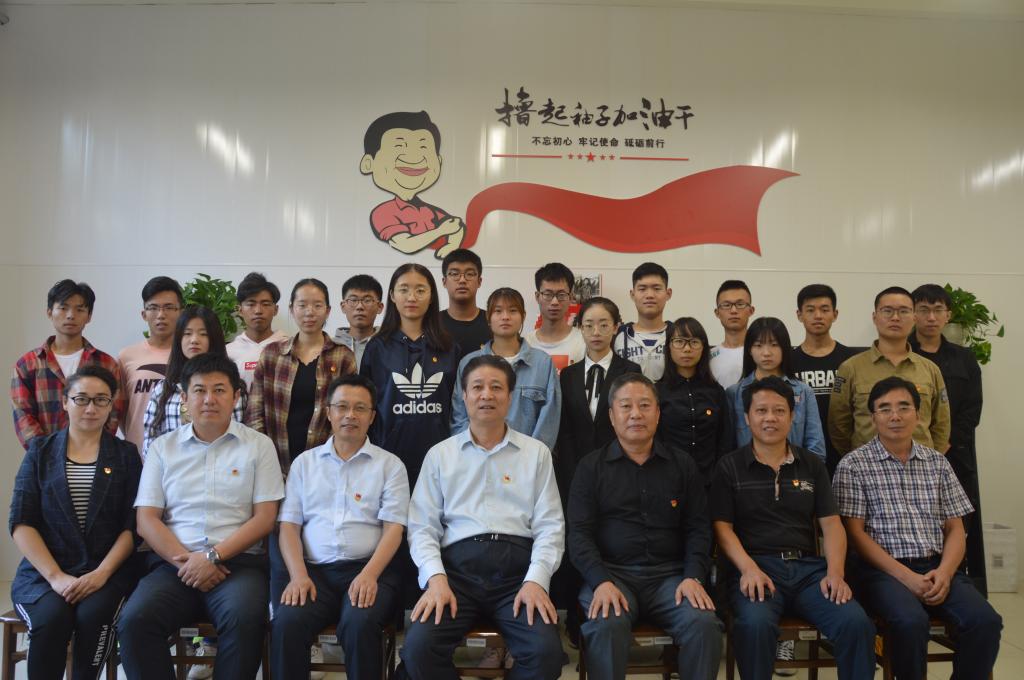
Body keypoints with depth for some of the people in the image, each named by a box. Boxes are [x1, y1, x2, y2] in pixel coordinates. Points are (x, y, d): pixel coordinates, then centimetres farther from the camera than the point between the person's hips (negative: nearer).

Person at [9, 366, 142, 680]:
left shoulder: (126, 454, 9)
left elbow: (132, 525, 2)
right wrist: (56, 577, -12)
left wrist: (101, 573, -13)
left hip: (107, 572, 0)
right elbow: (21, 523, 0)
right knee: (52, 617, -29)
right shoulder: (40, 450, 9)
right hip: (42, 572, 0)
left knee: (92, 615, -29)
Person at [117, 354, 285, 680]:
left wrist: (213, 556, -10)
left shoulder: (258, 445, 7)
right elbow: (147, 520, 7)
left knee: (244, 620, -32)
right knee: (133, 621, -26)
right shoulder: (163, 447, 14)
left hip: (237, 562, -2)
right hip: (174, 563, 2)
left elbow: (264, 518, 2)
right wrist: (185, 560, -9)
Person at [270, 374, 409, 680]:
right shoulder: (304, 462, 17)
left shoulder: (390, 464, 9)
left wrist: (369, 574, -17)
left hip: (368, 569, -2)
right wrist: (298, 574, -8)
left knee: (360, 625, -31)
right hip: (314, 569, 2)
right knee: (286, 624, -27)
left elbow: (393, 527, 0)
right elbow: (289, 525, 10)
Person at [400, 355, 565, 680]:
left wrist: (535, 580, -10)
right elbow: (422, 527, 8)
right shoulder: (439, 454, 14)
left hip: (517, 569, 0)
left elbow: (550, 526, 6)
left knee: (546, 651, -25)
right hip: (457, 567, 0)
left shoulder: (536, 452, 13)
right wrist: (436, 578, -10)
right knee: (418, 646, -26)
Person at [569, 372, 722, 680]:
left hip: (670, 574, 2)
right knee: (607, 626, -33)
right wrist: (601, 582, -17)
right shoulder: (591, 466, 7)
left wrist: (693, 577, -9)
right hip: (610, 572, -2)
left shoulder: (683, 464, 14)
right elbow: (579, 532, 0)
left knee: (704, 623, -26)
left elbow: (698, 529, 9)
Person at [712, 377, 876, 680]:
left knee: (857, 623, -24)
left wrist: (835, 573, -6)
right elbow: (722, 527, 1)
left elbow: (831, 523, 11)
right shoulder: (729, 467, 8)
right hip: (756, 567, -3)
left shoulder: (812, 465, 18)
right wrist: (749, 569, -17)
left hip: (809, 567, 3)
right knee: (755, 624, -34)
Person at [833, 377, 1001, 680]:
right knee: (912, 621, -31)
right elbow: (855, 532, -5)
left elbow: (955, 528, 12)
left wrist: (944, 573, -8)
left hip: (936, 567, 4)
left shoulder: (938, 462, 14)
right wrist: (905, 576, -14)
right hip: (883, 569, -4)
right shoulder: (853, 464, 0)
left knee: (985, 621, -22)